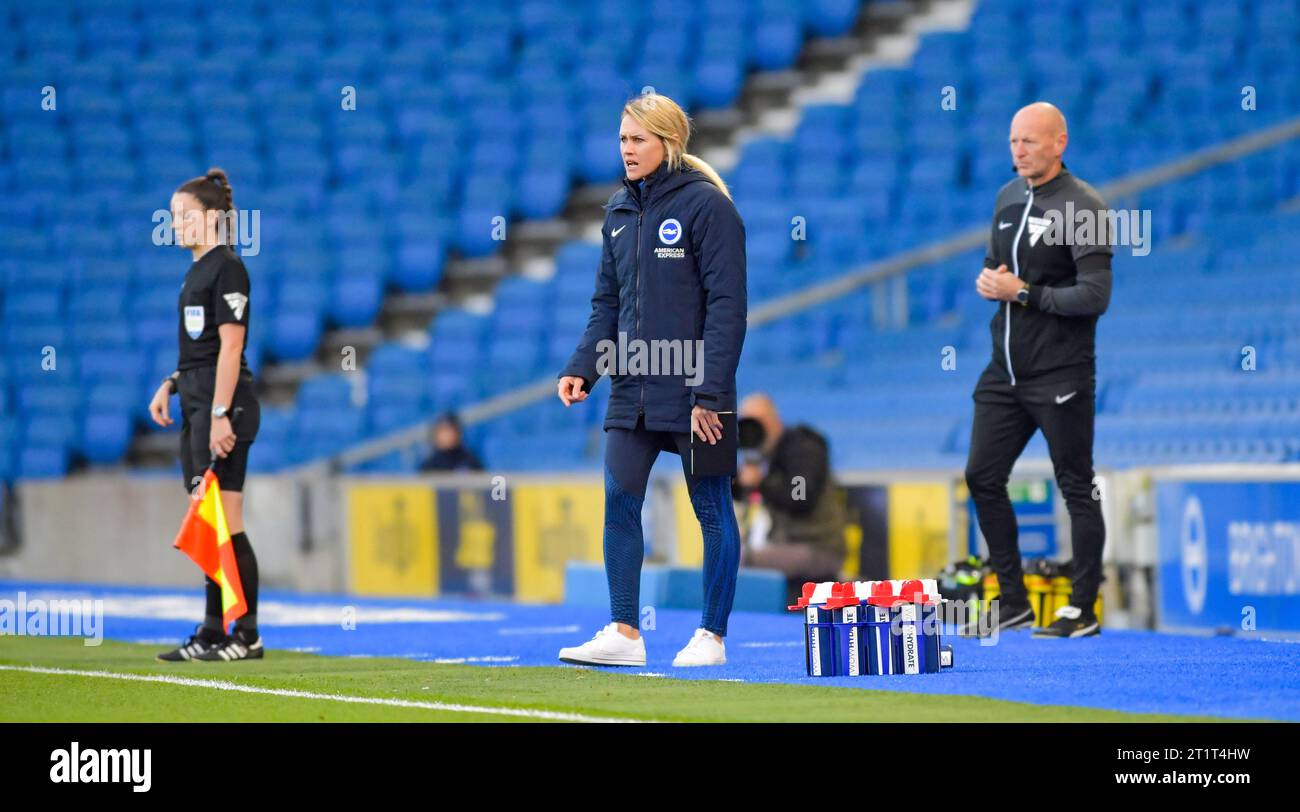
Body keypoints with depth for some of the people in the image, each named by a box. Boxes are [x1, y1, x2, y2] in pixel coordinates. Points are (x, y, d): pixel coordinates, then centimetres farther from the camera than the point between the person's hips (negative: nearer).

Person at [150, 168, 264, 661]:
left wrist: (220, 415, -21)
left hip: (224, 404, -10)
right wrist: (171, 385, 13)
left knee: (225, 526, -9)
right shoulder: (199, 270, 17)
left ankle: (247, 636, -6)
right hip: (196, 405, 10)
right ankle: (212, 634, 13)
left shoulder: (227, 269, -11)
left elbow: (230, 347, -17)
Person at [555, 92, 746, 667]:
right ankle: (623, 633, 5)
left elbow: (726, 306, -13)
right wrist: (582, 368, 1)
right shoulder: (620, 212, 11)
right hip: (631, 393, 7)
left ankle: (712, 636, 9)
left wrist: (710, 393, -18)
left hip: (692, 392, -6)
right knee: (619, 504, 1)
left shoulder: (706, 205, -9)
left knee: (712, 511, 3)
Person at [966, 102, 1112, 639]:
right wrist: (988, 281, -1)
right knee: (982, 478, 6)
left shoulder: (1083, 207, -13)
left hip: (1060, 375, -8)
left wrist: (1023, 292, -18)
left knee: (1076, 488, 0)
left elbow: (1094, 296, -19)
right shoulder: (1009, 197, 11)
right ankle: (1014, 602, 15)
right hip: (1006, 372, 8)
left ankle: (1083, 610, 7)